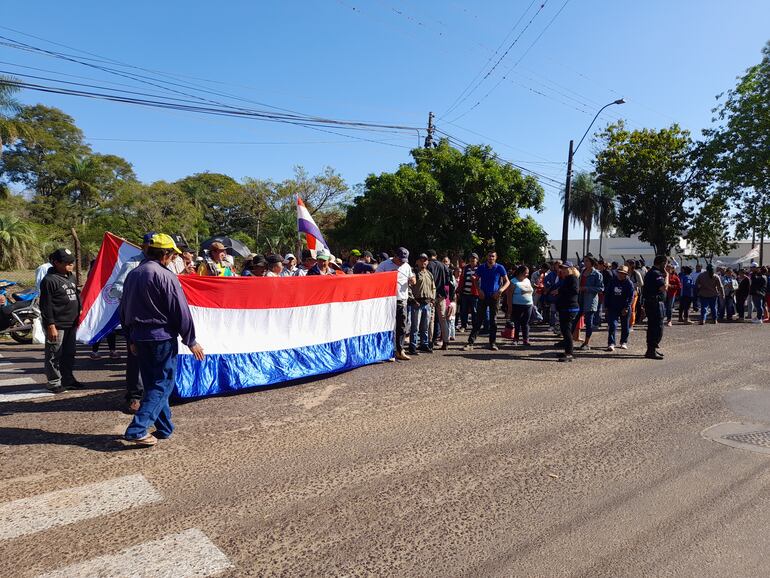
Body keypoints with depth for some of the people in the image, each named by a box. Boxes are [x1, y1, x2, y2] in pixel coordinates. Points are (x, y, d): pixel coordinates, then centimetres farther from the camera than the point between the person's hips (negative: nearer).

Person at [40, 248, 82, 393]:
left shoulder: (71, 276, 12)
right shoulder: (49, 280, -14)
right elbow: (46, 305, -15)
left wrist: (78, 314, 20)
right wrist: (51, 325, -18)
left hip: (71, 324, 8)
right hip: (57, 325, -8)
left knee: (69, 354, 16)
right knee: (54, 355, 1)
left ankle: (67, 379, 27)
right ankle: (54, 383, 9)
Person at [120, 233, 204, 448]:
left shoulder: (133, 275, 11)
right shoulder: (165, 276, -15)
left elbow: (124, 309, 18)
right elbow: (181, 311, -15)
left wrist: (131, 339, 25)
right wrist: (191, 341, -7)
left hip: (139, 338, 8)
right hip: (162, 337, -8)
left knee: (153, 383, 15)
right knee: (162, 384, 0)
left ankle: (164, 428, 23)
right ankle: (137, 430, -7)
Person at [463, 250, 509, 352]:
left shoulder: (500, 268, -1)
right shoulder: (481, 268, 2)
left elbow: (507, 281, 2)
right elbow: (476, 280, 11)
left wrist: (501, 290, -15)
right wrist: (479, 290, -6)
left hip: (494, 297, 0)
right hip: (483, 296, 0)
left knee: (493, 320, 6)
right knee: (478, 320, -2)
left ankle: (493, 343, 15)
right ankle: (470, 343, -2)